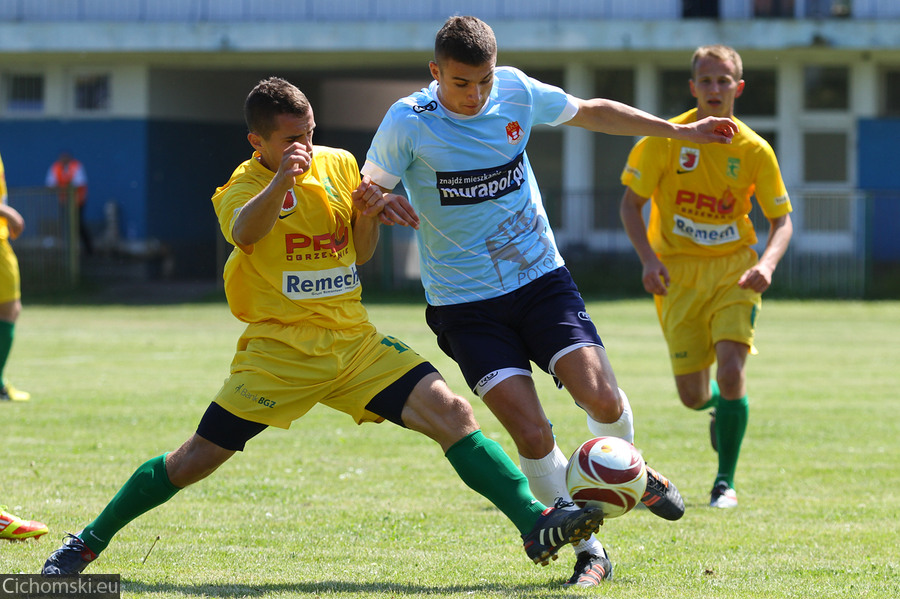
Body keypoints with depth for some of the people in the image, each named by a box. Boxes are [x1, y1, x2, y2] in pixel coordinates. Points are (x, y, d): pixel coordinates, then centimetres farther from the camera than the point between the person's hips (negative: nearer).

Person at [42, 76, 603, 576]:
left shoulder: (339, 164, 8)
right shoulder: (245, 185, -6)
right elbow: (245, 232, -32)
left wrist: (368, 215, -4)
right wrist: (280, 181, -50)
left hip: (355, 343, 4)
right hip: (280, 349, -4)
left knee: (452, 413, -14)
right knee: (197, 459, -3)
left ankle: (535, 523, -17)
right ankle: (89, 543, 13)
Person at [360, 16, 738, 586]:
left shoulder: (516, 91, -2)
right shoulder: (408, 122, -12)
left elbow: (590, 112, 14)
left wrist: (680, 131, 18)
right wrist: (379, 206, -29)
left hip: (541, 278, 3)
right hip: (465, 301, -3)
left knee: (601, 397, -15)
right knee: (532, 433, -15)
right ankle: (590, 550, 3)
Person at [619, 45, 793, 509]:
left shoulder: (755, 150, -5)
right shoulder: (665, 139, -7)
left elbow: (781, 220, 2)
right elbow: (631, 202, -1)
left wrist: (767, 264, -18)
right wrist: (648, 259, -16)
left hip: (733, 270, 0)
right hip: (678, 275, 0)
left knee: (731, 371, -21)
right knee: (692, 396, -1)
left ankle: (725, 483, -6)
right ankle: (721, 406, 39)